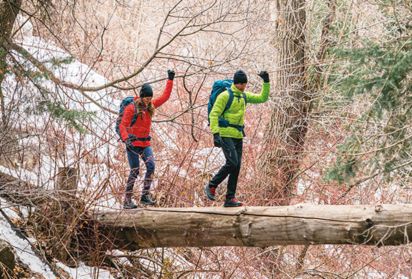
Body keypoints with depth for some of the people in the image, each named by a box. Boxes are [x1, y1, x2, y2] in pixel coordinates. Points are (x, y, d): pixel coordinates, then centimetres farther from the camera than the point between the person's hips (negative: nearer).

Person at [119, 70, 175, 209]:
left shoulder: (151, 105, 7)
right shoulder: (131, 108, -11)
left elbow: (165, 97, 14)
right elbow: (122, 126, -12)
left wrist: (170, 80, 11)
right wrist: (126, 139, -27)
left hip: (145, 143, 5)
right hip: (133, 144, -5)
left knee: (151, 166, -13)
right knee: (135, 171, -6)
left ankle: (145, 195, -7)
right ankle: (127, 200, 1)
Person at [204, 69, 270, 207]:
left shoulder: (244, 96, 12)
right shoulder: (225, 96, -10)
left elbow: (263, 98, 18)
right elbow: (214, 114, -14)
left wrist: (266, 82, 5)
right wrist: (215, 134, -24)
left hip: (238, 136, 7)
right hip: (225, 135, -7)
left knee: (236, 167, 2)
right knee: (232, 163, -19)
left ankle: (230, 198, 6)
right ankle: (211, 186, -1)